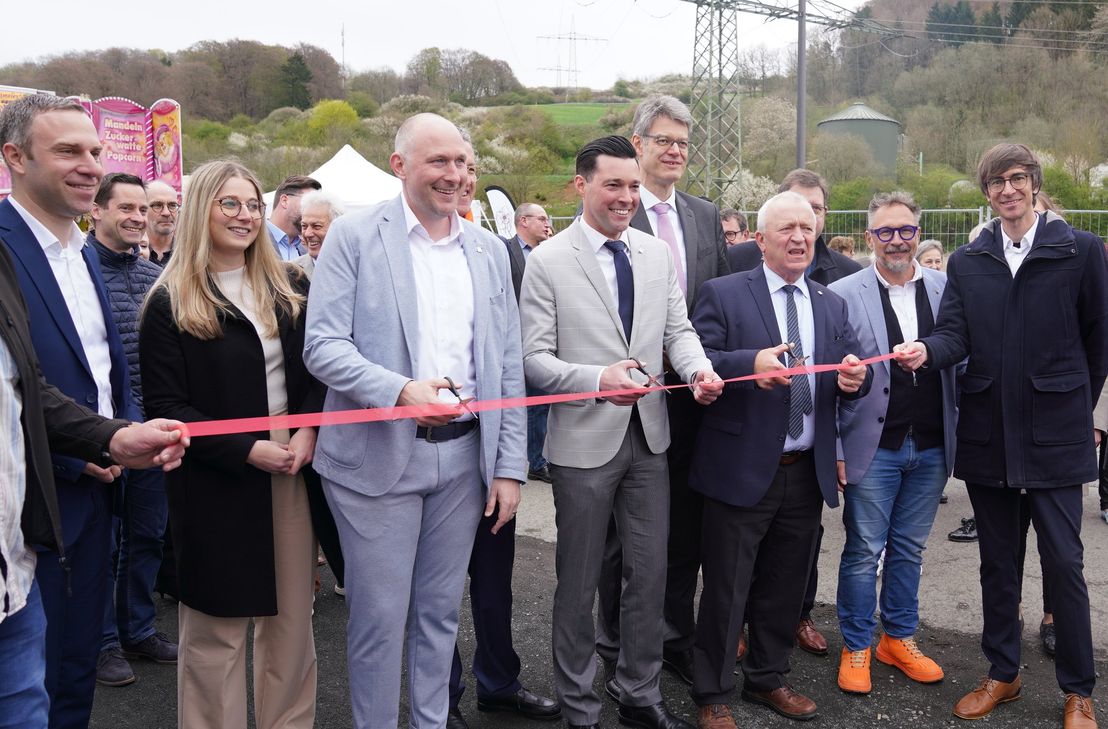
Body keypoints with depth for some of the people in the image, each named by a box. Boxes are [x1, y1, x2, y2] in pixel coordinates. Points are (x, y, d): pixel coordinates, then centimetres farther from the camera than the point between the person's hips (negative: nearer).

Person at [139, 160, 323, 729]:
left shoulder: (290, 288, 8)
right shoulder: (170, 303, -4)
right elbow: (165, 407, -7)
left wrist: (308, 432, -10)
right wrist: (248, 451, -16)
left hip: (295, 469, 4)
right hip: (215, 484, -3)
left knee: (292, 616, 11)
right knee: (217, 628, 6)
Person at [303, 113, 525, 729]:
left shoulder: (489, 250, 10)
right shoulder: (355, 237, -3)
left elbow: (508, 366, 10)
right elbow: (323, 345, -10)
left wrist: (511, 465, 5)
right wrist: (400, 390, -26)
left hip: (464, 455, 4)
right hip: (378, 456, -4)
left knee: (441, 611, 15)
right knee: (380, 618, 4)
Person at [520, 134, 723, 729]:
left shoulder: (659, 254, 6)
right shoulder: (547, 261, -8)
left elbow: (677, 329, 7)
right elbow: (535, 357, -11)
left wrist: (699, 368, -14)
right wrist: (598, 380, -26)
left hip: (649, 436, 5)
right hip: (584, 440, -4)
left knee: (649, 574, 13)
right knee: (579, 582, 10)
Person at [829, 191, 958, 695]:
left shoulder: (946, 290, 4)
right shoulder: (844, 294, -4)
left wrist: (961, 436, 1)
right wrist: (835, 450, -8)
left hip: (931, 447, 3)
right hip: (873, 447, -3)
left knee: (908, 550, 15)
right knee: (864, 551, 5)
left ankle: (899, 639, 30)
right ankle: (856, 647, 20)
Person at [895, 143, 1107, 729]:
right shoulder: (967, 262, 8)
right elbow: (954, 333, -2)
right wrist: (927, 349, -24)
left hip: (1054, 434, -3)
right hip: (986, 432, 3)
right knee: (996, 559, 13)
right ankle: (1002, 674, 27)